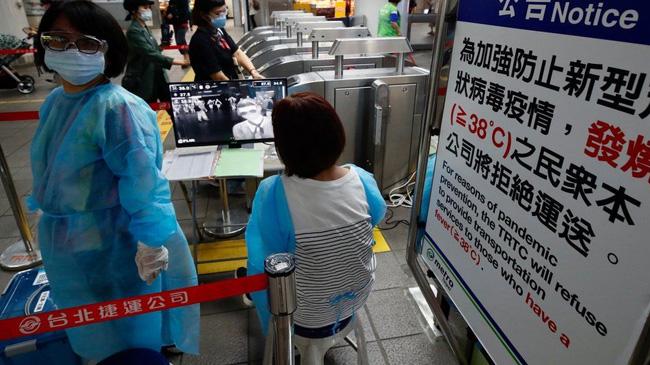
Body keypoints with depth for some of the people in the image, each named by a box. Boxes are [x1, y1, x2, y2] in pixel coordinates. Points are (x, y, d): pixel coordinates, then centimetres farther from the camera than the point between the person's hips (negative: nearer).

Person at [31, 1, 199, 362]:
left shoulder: (117, 109, -25)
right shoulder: (55, 101, 2)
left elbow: (144, 182, -27)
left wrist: (150, 243, -26)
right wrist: (50, 218, 23)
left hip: (115, 248, -8)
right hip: (66, 247, 8)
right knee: (92, 336, 30)